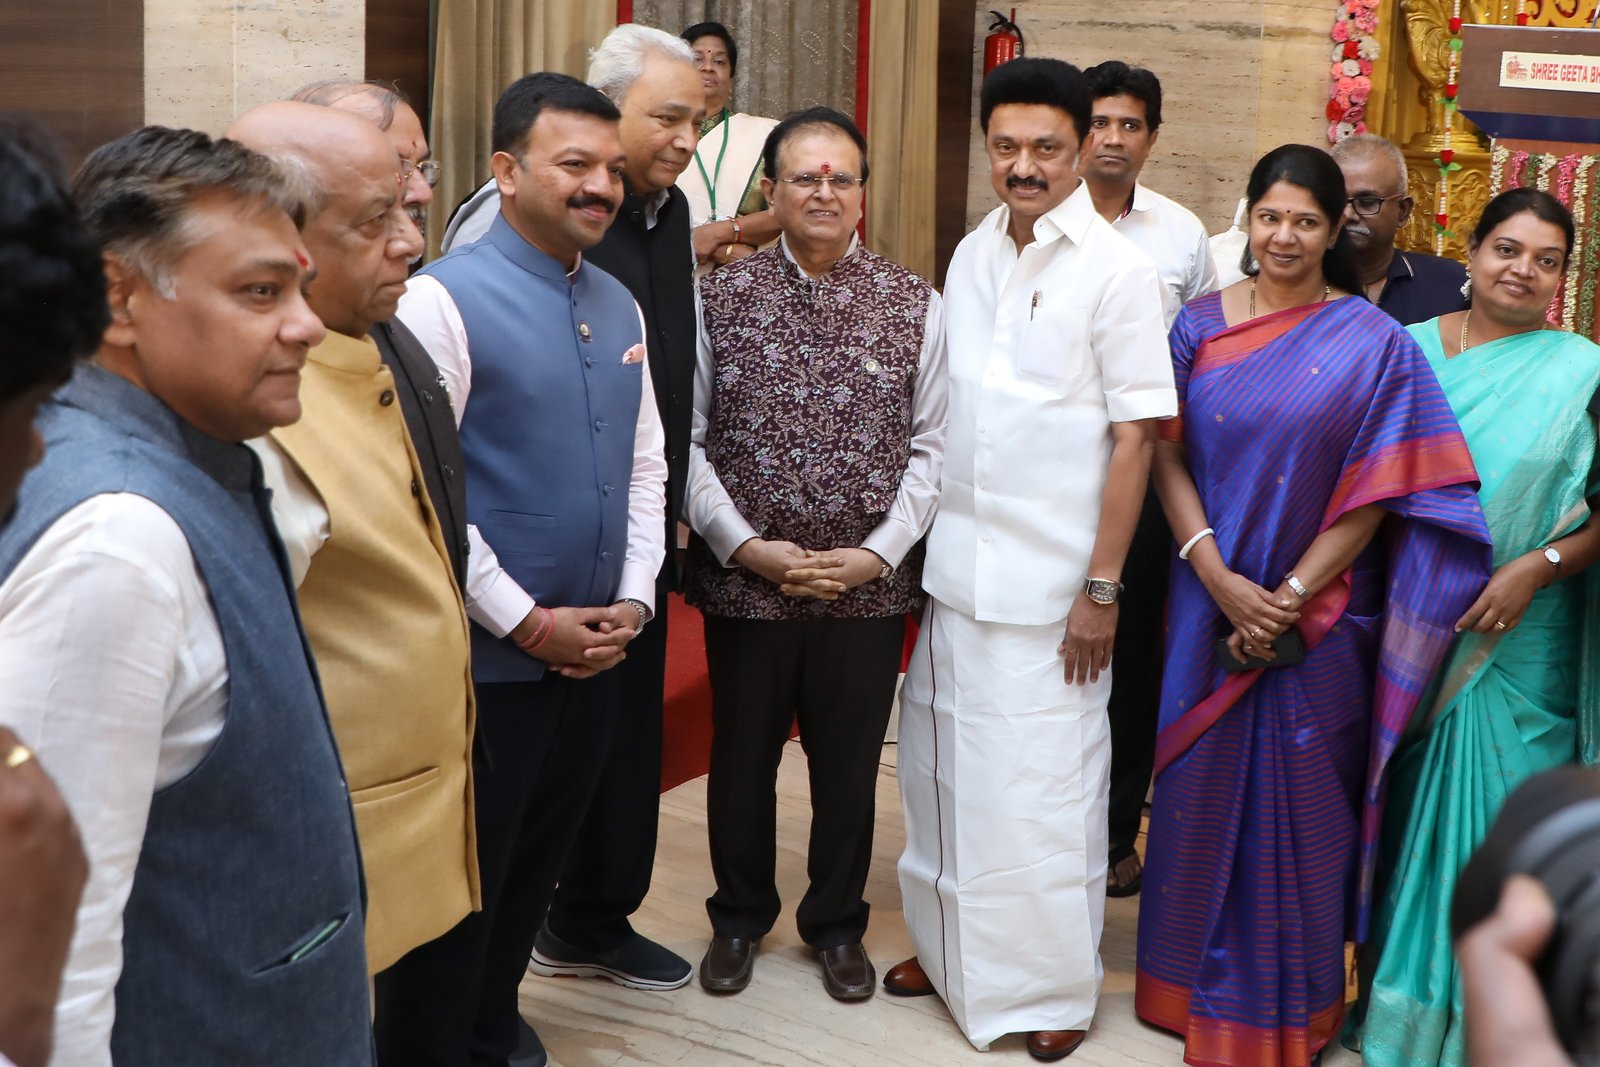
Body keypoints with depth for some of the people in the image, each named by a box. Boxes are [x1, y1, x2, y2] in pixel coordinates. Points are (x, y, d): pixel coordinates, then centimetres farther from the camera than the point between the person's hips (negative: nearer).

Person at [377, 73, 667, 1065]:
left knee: (531, 881, 20)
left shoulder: (619, 305, 8)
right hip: (485, 661, -7)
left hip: (595, 656, 7)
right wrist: (528, 622, -16)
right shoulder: (444, 299, -14)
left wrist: (633, 600, 1)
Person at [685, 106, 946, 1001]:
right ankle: (739, 918, 36)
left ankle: (838, 926, 34)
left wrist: (877, 554, -11)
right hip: (743, 579, 0)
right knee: (742, 756, 14)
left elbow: (932, 448, -1)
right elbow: (689, 440, -3)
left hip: (870, 584, 0)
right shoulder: (721, 300, -1)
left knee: (850, 762, 13)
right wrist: (745, 545, -12)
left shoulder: (916, 307, 0)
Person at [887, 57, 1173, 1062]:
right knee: (945, 771, 13)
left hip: (1051, 582, -5)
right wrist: (923, 542, 9)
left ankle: (1056, 985, 20)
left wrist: (1102, 588, -13)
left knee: (1045, 787, 3)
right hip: (958, 566, 5)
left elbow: (1134, 439, -11)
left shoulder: (1118, 271, -10)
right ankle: (952, 950, 30)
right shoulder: (972, 255, 7)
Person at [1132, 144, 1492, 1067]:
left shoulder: (1374, 344, -4)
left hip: (1319, 616, -2)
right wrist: (1218, 577, -12)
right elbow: (1168, 456, 0)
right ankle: (1198, 983, 29)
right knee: (1201, 790, 11)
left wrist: (1289, 598, -12)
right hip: (1211, 605, 2)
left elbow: (1377, 492, -7)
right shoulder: (1201, 325, 3)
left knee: (1301, 802, 6)